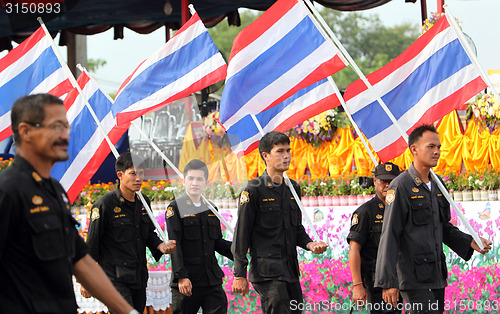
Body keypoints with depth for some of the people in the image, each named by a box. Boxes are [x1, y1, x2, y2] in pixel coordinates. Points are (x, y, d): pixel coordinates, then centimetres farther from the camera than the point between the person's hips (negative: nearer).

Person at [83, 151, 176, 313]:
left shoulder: (144, 203, 11)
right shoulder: (105, 204, -9)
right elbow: (92, 244, -6)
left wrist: (160, 246, 1)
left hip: (139, 278, 7)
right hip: (115, 279, -7)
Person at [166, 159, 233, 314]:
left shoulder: (211, 209, 15)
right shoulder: (175, 209, -2)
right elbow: (175, 246, -9)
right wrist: (181, 276, -18)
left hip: (212, 280, 5)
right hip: (187, 281, -5)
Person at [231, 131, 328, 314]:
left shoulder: (293, 188, 15)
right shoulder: (253, 190, -7)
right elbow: (241, 235, -7)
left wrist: (310, 245, 2)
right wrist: (239, 274, -9)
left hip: (291, 270, 7)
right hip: (267, 270, -7)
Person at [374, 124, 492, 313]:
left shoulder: (437, 185, 14)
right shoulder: (401, 187, -11)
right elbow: (389, 237, -13)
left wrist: (470, 242, 8)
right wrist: (388, 282, -17)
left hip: (437, 277, 8)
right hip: (414, 279, -8)